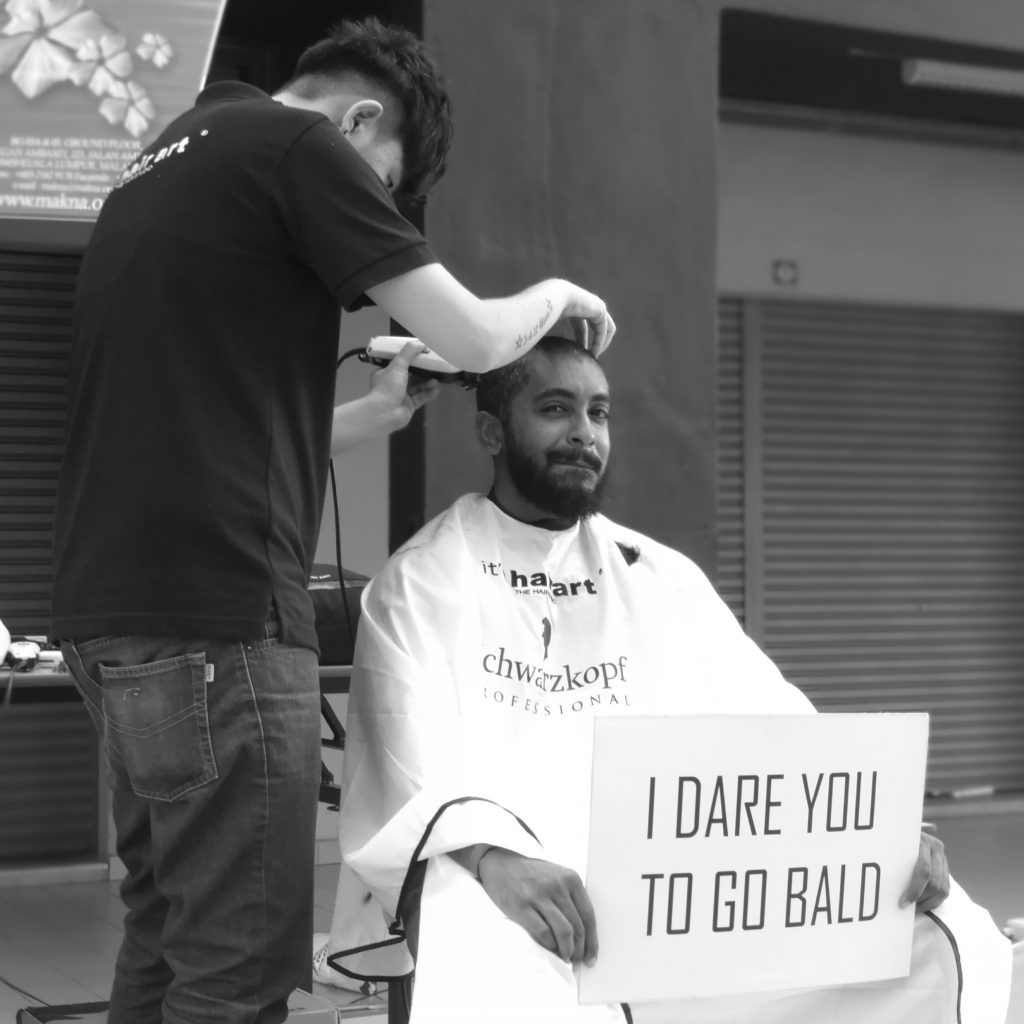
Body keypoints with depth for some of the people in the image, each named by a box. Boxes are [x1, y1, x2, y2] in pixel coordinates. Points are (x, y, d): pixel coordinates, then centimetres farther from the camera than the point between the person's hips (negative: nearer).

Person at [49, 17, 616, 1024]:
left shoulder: (164, 162, 22)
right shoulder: (297, 143, -4)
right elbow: (475, 339, -4)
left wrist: (378, 410, 24)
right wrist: (556, 294, 15)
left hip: (111, 609, 9)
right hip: (215, 611, -9)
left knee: (168, 935, 14)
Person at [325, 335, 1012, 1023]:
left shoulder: (665, 579, 18)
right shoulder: (421, 584, 4)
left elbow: (777, 726, 9)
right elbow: (414, 773, -10)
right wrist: (492, 857, -32)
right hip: (503, 887, -4)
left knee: (940, 937, -13)